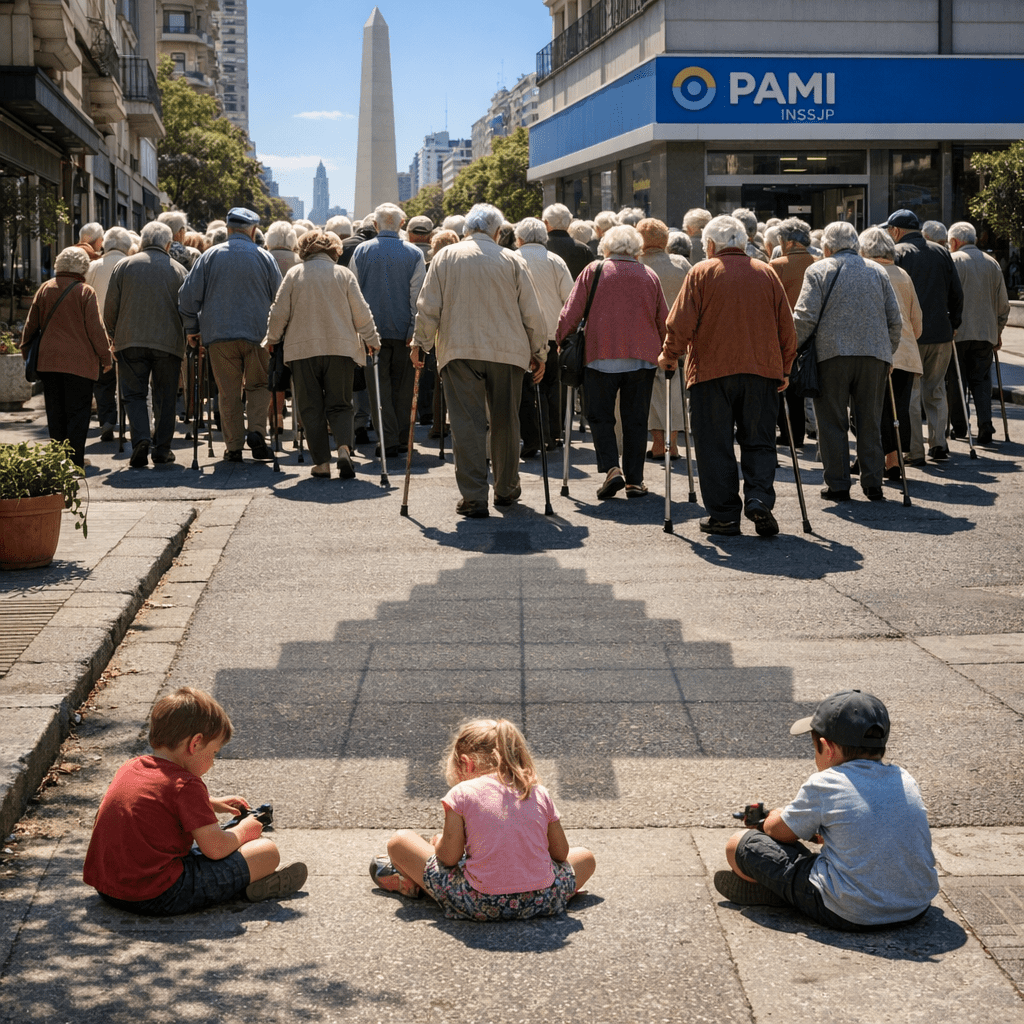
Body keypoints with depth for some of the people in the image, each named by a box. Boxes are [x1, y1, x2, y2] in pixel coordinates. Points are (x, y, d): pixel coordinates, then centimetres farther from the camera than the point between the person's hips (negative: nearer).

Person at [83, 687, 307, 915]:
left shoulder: (130, 768, 13)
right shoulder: (185, 784, -14)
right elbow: (216, 848, -14)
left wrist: (210, 803, 36)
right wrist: (243, 830, 7)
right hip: (158, 898, -9)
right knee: (267, 852, -6)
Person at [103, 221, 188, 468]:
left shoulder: (124, 266, 5)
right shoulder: (177, 270, 5)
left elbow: (110, 309, 6)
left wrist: (114, 338, 19)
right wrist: (185, 338, 20)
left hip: (131, 341, 0)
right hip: (168, 343, 0)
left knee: (134, 394, 5)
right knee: (165, 396, 9)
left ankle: (141, 437, -16)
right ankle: (162, 449, 11)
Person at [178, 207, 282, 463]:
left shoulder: (210, 256, 2)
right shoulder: (264, 257, 2)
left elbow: (188, 296, 2)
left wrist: (192, 329, 13)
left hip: (219, 335, 0)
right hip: (257, 334, 0)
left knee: (229, 393, 7)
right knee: (258, 386, 13)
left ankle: (233, 446, 8)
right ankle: (257, 431, -8)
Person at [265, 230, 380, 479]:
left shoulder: (294, 274, 3)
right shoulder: (344, 274, 3)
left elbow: (279, 312, 4)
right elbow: (361, 313, 3)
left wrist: (272, 339, 20)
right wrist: (371, 340, 17)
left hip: (303, 349, 0)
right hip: (340, 349, 0)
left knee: (311, 409, 6)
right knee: (339, 405, 7)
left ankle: (321, 462, 2)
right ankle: (344, 447, -18)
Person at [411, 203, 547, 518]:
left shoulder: (445, 257, 3)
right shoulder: (513, 261, 3)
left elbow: (428, 307, 2)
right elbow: (531, 313, 4)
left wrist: (420, 344, 14)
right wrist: (539, 353, 15)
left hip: (459, 351, -1)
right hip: (507, 351, 1)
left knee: (466, 423, -2)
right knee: (505, 422, 14)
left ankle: (474, 497, -7)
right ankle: (506, 489, 26)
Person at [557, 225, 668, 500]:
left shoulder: (593, 272, 0)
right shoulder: (650, 276, 8)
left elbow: (570, 314, -3)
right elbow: (664, 322, 13)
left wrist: (561, 344, 8)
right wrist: (666, 353, 27)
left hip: (601, 356, -2)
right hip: (642, 358, 2)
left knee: (600, 416, 7)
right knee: (635, 420, 9)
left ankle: (611, 468, -12)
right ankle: (634, 479, 10)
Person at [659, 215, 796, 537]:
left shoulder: (702, 273, 0)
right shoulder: (767, 273, 10)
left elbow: (681, 323, -5)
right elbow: (786, 327, 12)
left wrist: (669, 357, 10)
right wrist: (784, 369, 21)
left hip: (711, 369, -3)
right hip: (762, 371, 3)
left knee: (715, 445, 4)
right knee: (759, 442, 9)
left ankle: (724, 515, 3)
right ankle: (760, 499, -11)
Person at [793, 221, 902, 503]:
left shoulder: (818, 271, 2)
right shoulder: (877, 271, 14)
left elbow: (805, 317, -7)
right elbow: (895, 319, 13)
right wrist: (888, 351, 23)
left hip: (832, 353, -3)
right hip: (874, 354, 3)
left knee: (833, 422, 3)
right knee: (870, 422, 9)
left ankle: (837, 484, 2)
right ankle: (873, 483, 7)